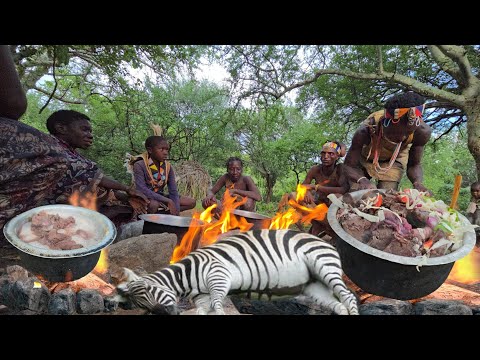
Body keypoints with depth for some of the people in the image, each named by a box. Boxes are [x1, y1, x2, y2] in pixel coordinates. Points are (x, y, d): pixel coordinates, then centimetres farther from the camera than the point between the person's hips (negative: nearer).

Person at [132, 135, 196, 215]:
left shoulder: (168, 167, 0)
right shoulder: (140, 165, -15)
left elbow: (173, 191, -4)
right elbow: (142, 190, -26)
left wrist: (176, 211, -19)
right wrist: (168, 201, -29)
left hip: (160, 198, 6)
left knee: (191, 202, -7)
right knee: (154, 204, -41)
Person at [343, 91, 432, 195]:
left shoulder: (422, 132, -31)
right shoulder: (365, 132, -40)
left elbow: (414, 165, -17)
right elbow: (350, 166, -33)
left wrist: (418, 183, -40)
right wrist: (362, 180, -55)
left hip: (394, 159, 1)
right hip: (365, 158, -1)